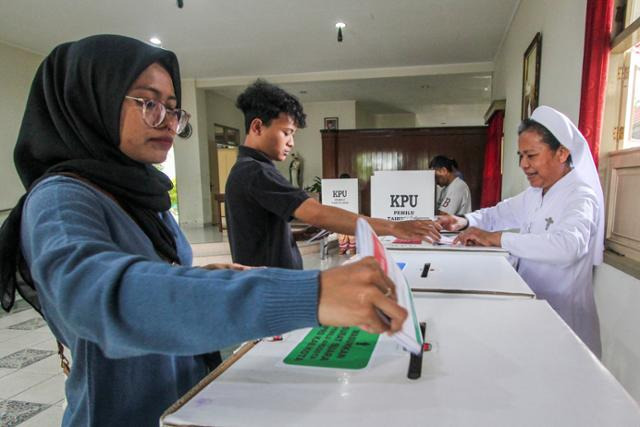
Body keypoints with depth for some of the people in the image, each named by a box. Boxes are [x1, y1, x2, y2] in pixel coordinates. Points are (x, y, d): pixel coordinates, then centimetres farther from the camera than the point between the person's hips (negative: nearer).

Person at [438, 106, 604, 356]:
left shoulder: (580, 196, -16)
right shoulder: (534, 194, 9)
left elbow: (567, 245, -34)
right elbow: (499, 214, 16)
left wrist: (494, 238, -31)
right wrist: (464, 222, -6)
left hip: (560, 314, -6)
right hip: (529, 303, 7)